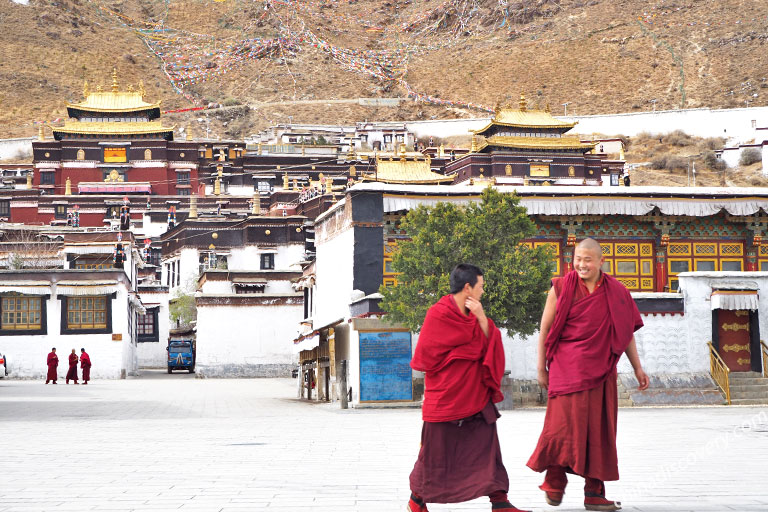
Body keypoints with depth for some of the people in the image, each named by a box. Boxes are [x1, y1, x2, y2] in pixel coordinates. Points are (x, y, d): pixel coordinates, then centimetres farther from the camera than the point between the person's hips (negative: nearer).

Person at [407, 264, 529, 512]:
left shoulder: (472, 315, 12)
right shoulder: (439, 314, -12)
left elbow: (488, 344, 5)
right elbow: (426, 355, -14)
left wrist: (481, 317, -9)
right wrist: (464, 352, -7)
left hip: (475, 396, 7)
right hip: (445, 397, -7)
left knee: (487, 446, -1)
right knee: (436, 451, 4)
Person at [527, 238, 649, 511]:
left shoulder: (616, 292, 7)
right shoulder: (561, 288, -1)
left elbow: (627, 331, 14)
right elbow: (545, 329, 2)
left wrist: (637, 367, 12)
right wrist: (541, 368, 0)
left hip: (601, 370, 3)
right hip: (568, 368, -3)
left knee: (600, 429, 3)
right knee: (565, 422, -11)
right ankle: (554, 481, 9)